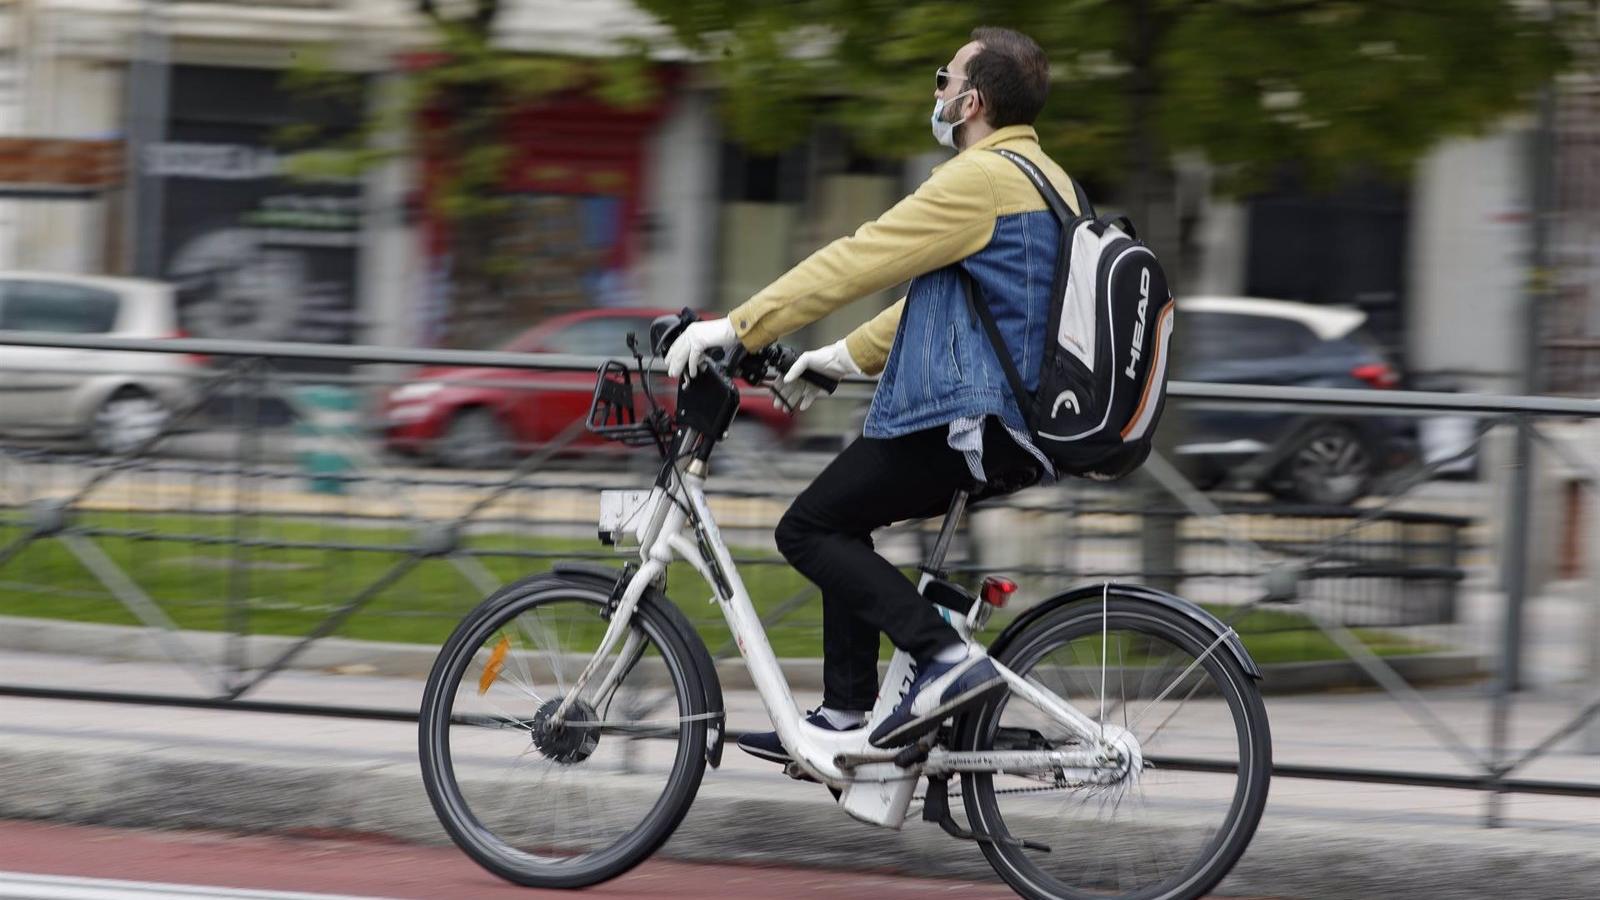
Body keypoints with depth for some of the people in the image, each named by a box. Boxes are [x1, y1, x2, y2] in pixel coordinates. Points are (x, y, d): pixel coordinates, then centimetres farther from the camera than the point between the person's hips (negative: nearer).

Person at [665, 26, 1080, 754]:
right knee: (840, 522, 21)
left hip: (965, 422, -10)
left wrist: (733, 330, -13)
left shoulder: (980, 179, -13)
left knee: (808, 529, -5)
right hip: (1023, 426, 10)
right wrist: (843, 357, 28)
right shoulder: (1044, 180, 19)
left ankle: (947, 658, -15)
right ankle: (845, 715, 19)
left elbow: (855, 262, -16)